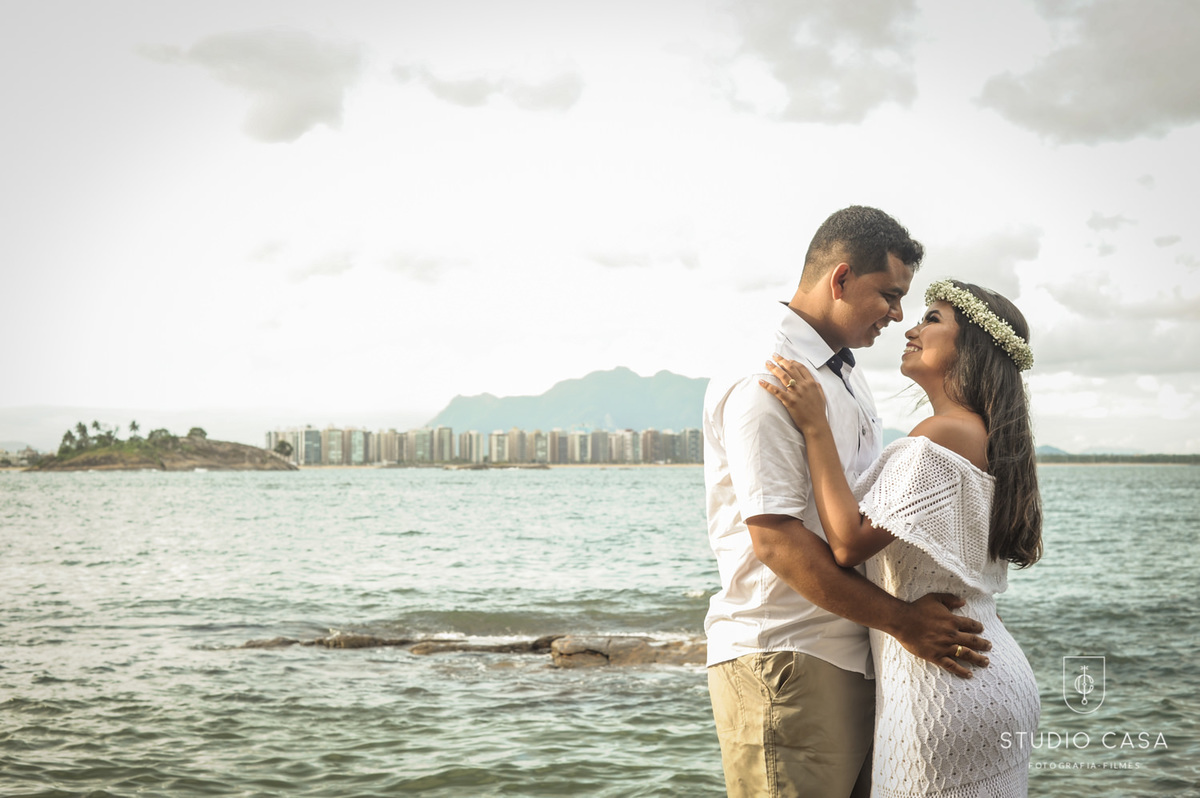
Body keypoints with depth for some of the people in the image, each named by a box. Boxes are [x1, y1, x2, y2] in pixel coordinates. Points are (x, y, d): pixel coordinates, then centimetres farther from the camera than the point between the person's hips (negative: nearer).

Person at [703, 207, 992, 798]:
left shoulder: (847, 378, 18)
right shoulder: (764, 380, -15)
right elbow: (776, 539, -21)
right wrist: (902, 620, -17)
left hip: (853, 656, 9)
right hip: (783, 661, -9)